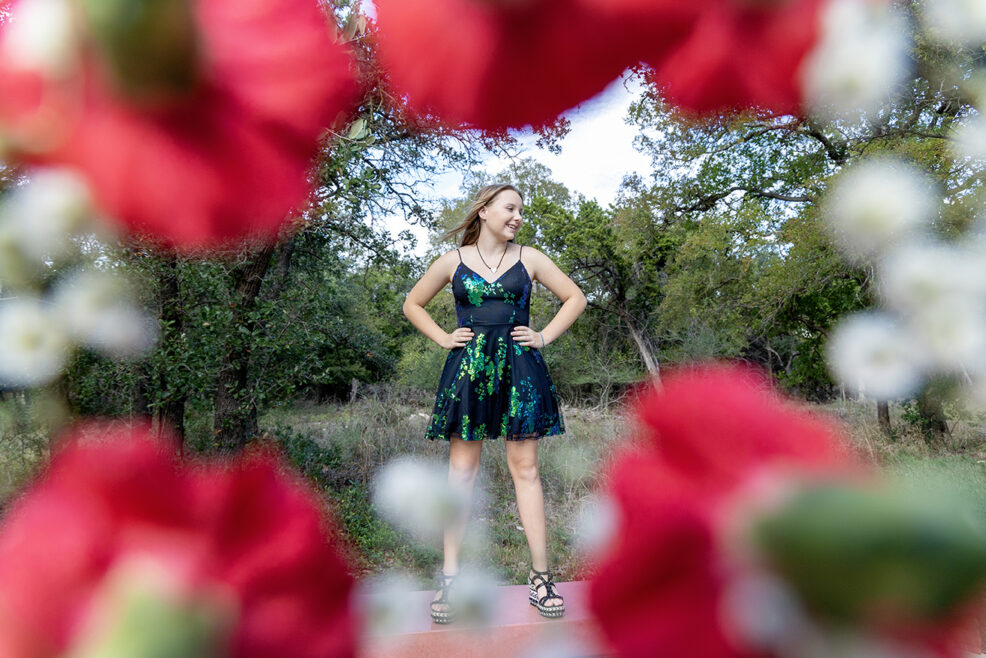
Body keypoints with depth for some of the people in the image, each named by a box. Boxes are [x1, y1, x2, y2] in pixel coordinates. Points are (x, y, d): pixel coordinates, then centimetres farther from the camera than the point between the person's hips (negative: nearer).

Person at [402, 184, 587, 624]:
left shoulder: (529, 258, 9)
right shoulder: (453, 261, 8)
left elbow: (575, 298, 15)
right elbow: (413, 304, 19)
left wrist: (544, 337, 5)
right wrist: (443, 338, 5)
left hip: (519, 369, 1)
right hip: (468, 368, 0)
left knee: (525, 469, 2)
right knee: (461, 471, 0)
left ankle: (540, 576, 9)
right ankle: (450, 576, 9)